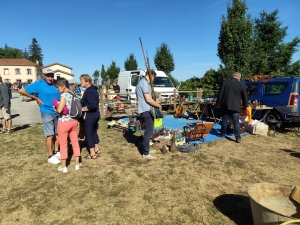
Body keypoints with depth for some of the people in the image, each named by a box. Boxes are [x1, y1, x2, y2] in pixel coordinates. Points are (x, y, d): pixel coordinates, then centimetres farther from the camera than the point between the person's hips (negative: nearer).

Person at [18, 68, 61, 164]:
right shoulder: (39, 84, -9)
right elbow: (21, 90, -7)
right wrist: (36, 98, -7)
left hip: (58, 112, 4)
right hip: (47, 113, -4)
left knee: (57, 133, 13)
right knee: (50, 135, -2)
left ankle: (56, 152, 29)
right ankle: (50, 156, 10)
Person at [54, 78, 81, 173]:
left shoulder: (64, 95, -16)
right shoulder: (73, 94, 7)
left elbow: (59, 110, -22)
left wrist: (55, 107, -2)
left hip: (64, 122, -7)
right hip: (74, 121, 7)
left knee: (63, 144, 7)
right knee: (75, 142, 13)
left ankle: (63, 166, 17)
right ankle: (77, 164, 23)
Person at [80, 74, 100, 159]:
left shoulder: (89, 92, -19)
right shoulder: (93, 90, 11)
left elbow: (92, 105, -31)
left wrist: (82, 109, -19)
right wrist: (82, 105, 15)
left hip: (89, 116, -10)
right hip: (95, 114, 10)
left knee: (88, 133, -1)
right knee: (94, 132, 19)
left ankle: (92, 154, 5)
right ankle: (96, 149, 31)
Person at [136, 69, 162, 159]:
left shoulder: (141, 82, 19)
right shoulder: (145, 83, -14)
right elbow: (148, 99, -19)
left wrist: (155, 102, 18)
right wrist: (158, 105, -6)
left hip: (145, 110, 11)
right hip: (146, 111, -10)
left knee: (148, 131, 18)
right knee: (149, 132, -4)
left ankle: (146, 149, 29)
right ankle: (146, 153, 5)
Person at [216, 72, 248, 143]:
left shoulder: (225, 83, 1)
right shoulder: (242, 85, 1)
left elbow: (220, 95, 1)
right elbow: (244, 97, 8)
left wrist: (218, 104, 7)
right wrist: (245, 105, 22)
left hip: (225, 106, 1)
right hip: (235, 107, -1)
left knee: (224, 121, 12)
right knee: (236, 122, 2)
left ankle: (222, 134, 24)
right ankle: (238, 137, 1)